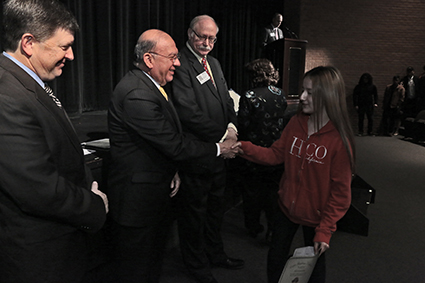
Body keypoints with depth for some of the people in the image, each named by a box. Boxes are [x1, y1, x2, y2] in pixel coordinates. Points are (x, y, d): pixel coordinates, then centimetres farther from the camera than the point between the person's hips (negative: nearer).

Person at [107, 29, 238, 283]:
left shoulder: (153, 85, 6)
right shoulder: (136, 94, -26)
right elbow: (174, 145, -24)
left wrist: (173, 171, 4)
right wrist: (218, 149, -11)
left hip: (157, 191, 10)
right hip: (138, 195, -10)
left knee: (155, 257, 25)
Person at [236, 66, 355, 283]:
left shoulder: (339, 140, -22)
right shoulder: (296, 123, -6)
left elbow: (341, 191, -17)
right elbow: (276, 154, 0)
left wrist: (325, 231, -15)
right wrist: (246, 148, -15)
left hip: (315, 216, -4)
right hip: (288, 207, 4)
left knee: (314, 266, 20)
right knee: (275, 257, 19)